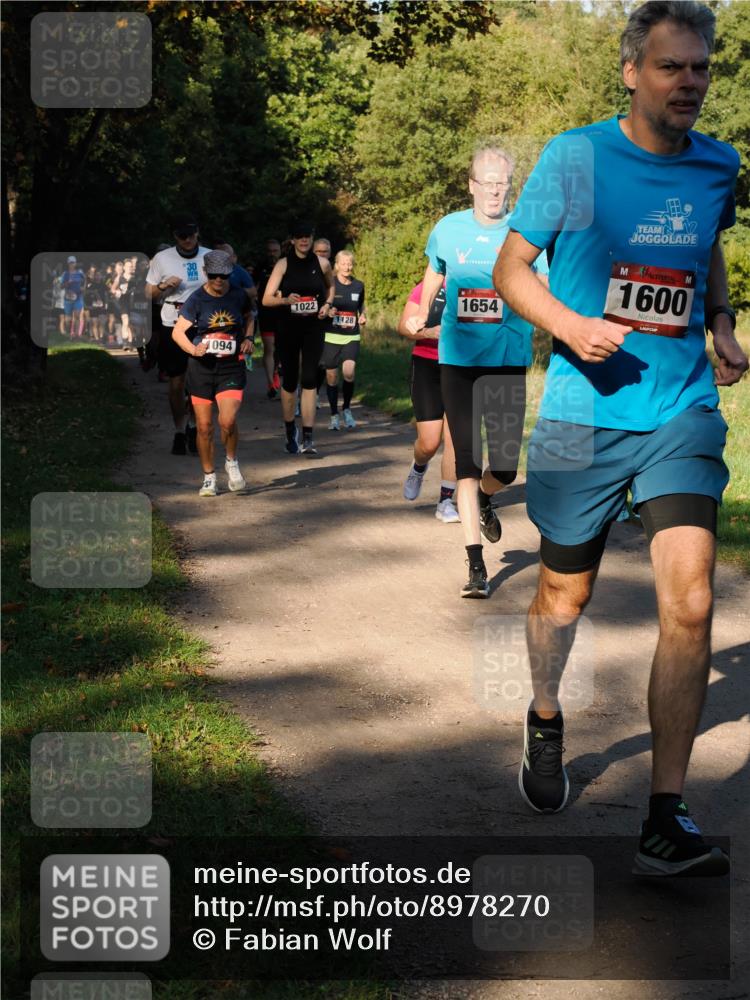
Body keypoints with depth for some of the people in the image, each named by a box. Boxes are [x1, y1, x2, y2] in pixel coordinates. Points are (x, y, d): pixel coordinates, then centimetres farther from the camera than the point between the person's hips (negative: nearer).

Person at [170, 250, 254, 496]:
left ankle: (232, 462, 10)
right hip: (201, 367, 0)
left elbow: (249, 317, 23)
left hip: (231, 367, 0)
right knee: (204, 427, 3)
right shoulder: (196, 300, -5)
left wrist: (248, 338, 6)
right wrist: (193, 349, -27)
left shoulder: (239, 296, 3)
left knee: (227, 421, -18)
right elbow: (178, 332, -9)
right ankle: (209, 476, 20)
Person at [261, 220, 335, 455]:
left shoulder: (322, 264, 2)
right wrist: (286, 300, -26)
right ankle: (290, 431, 26)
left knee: (309, 380, -9)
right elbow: (267, 299, -7)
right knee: (289, 381, 6)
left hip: (313, 328, 0)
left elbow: (330, 286, 23)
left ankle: (308, 437, -11)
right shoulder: (283, 264, -3)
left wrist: (327, 304, 5)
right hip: (288, 328, 0)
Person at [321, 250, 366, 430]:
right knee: (331, 376, 4)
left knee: (349, 372, -18)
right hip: (331, 336, -1)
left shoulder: (358, 286, 6)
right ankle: (334, 415, 19)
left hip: (351, 336, 1)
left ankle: (347, 408, 5)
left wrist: (362, 317, 3)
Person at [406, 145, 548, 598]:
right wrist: (422, 314, 27)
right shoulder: (449, 230, 2)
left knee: (505, 467, 1)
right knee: (467, 462, -4)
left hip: (509, 361, 0)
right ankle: (476, 564, 0)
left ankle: (485, 499, 39)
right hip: (458, 360, 0)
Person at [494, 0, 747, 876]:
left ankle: (665, 820, -6)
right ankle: (544, 720, 46)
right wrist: (569, 325, -18)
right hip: (583, 414, -2)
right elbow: (511, 270, 0)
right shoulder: (573, 157, -6)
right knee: (564, 596, 13)